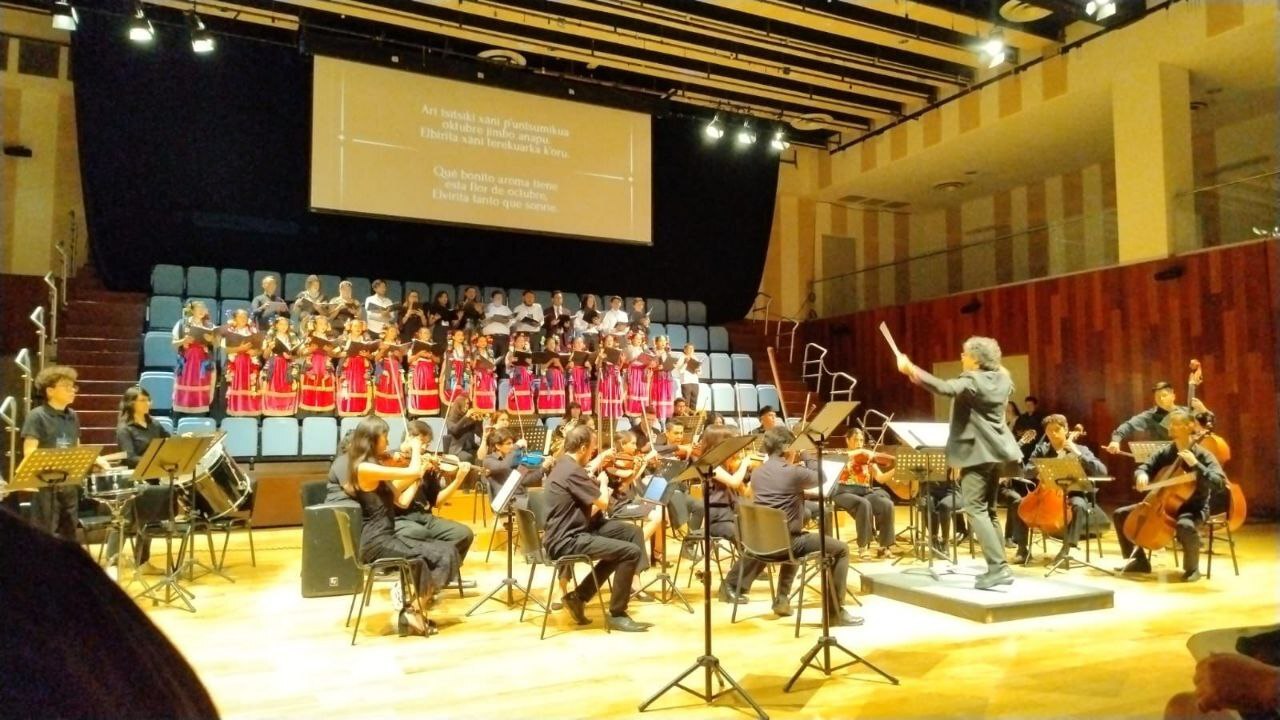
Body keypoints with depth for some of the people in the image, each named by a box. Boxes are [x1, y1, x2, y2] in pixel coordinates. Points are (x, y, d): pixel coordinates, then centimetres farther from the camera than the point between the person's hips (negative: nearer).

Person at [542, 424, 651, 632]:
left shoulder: (564, 465, 12)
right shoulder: (572, 471, -20)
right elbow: (603, 503, -15)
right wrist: (603, 482, 3)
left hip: (571, 531, 11)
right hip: (566, 541, -11)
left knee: (632, 532, 10)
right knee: (631, 551, -18)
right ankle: (617, 615, 0)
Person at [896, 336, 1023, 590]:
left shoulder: (971, 381, -15)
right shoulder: (1001, 380, 11)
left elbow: (945, 388, -33)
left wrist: (911, 370, -31)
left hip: (977, 451, -9)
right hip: (995, 448, 9)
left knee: (975, 509, -9)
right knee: (988, 509, 14)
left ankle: (999, 567, -15)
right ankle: (998, 566, 14)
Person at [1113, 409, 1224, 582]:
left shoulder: (1203, 455, -12)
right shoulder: (1165, 452, 3)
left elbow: (1219, 484, -23)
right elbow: (1144, 467, 9)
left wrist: (1195, 464, -31)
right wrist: (1142, 474, -15)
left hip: (1193, 508, -6)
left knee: (1185, 525, -42)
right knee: (1120, 514, -2)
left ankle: (1192, 567, -12)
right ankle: (1139, 560, 11)